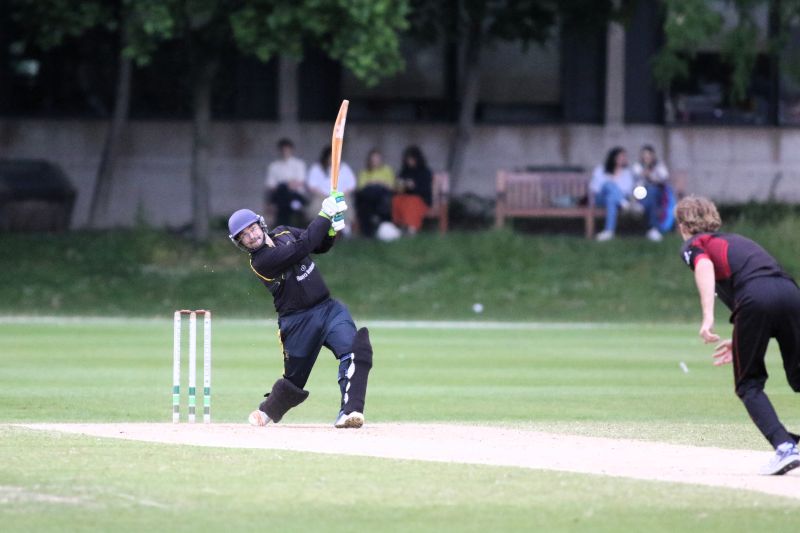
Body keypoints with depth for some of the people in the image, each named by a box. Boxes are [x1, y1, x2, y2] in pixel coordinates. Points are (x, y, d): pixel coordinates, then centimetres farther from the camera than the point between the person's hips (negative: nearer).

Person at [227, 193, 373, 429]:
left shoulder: (283, 233, 7)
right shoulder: (261, 261, -16)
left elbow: (321, 245, 17)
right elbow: (301, 247, -24)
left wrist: (332, 229, -5)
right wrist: (325, 215, -19)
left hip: (328, 308, 5)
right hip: (298, 321, -4)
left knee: (354, 351, -22)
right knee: (294, 377, 7)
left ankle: (349, 410, -33)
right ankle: (268, 411, 38)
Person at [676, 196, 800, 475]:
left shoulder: (693, 245, 21)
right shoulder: (737, 240, 39)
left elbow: (705, 266, -4)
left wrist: (707, 317, -15)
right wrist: (741, 342, 45)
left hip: (754, 297, -5)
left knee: (749, 385, 8)